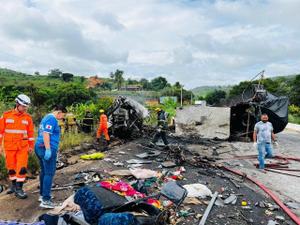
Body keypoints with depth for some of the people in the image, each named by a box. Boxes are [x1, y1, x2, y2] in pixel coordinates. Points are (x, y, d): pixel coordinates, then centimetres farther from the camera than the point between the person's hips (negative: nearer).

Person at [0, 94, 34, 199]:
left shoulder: (28, 117, 0)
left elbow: (31, 132, 6)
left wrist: (31, 146, 9)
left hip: (23, 147, 0)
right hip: (9, 147, 0)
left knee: (22, 168, -6)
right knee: (11, 168, 11)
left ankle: (18, 188, 5)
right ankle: (13, 185, 31)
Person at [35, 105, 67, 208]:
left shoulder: (46, 117, 19)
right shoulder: (52, 119, -12)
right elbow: (46, 134, -22)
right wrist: (48, 150, -25)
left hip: (39, 147, 11)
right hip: (47, 149, -11)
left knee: (44, 172, 18)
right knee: (49, 173, -8)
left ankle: (42, 194, 29)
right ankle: (45, 200, -7)